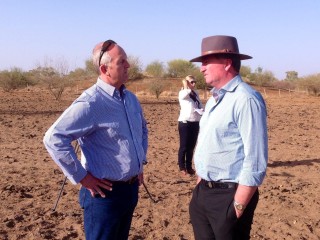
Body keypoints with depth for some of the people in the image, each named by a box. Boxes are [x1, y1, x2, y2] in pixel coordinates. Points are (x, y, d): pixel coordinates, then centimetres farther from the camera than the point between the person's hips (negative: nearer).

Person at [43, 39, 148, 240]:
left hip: (131, 189, 8)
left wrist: (141, 163, 17)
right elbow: (54, 138, -26)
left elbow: (143, 130, 25)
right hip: (106, 193, -8)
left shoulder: (130, 98, 6)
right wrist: (81, 177, -20)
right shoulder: (91, 103, -21)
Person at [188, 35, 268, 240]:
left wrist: (238, 207, -20)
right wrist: (200, 187, 17)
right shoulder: (213, 99, 11)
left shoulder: (246, 99, -19)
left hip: (229, 196, -8)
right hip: (202, 193, 8)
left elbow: (255, 161, -22)